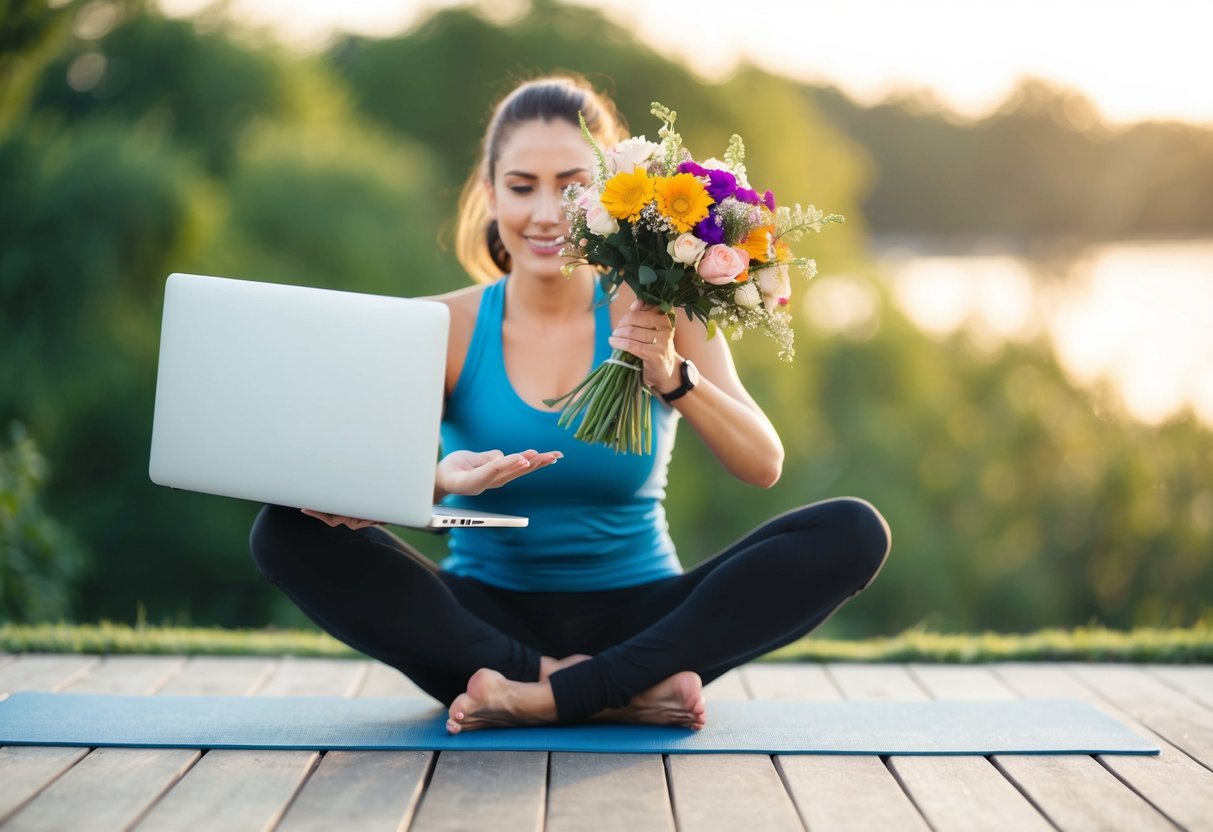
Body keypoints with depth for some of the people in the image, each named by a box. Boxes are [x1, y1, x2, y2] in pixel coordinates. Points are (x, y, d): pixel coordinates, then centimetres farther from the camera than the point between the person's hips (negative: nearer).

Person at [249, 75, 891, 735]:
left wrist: (672, 378, -28)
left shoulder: (654, 316, -1)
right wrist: (440, 479, -36)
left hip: (638, 617, 0)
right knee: (288, 532, -24)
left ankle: (549, 698, -27)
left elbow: (763, 467, -10)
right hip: (488, 616, 0)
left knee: (853, 533, -22)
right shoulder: (445, 328, -2)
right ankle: (623, 693, -27)